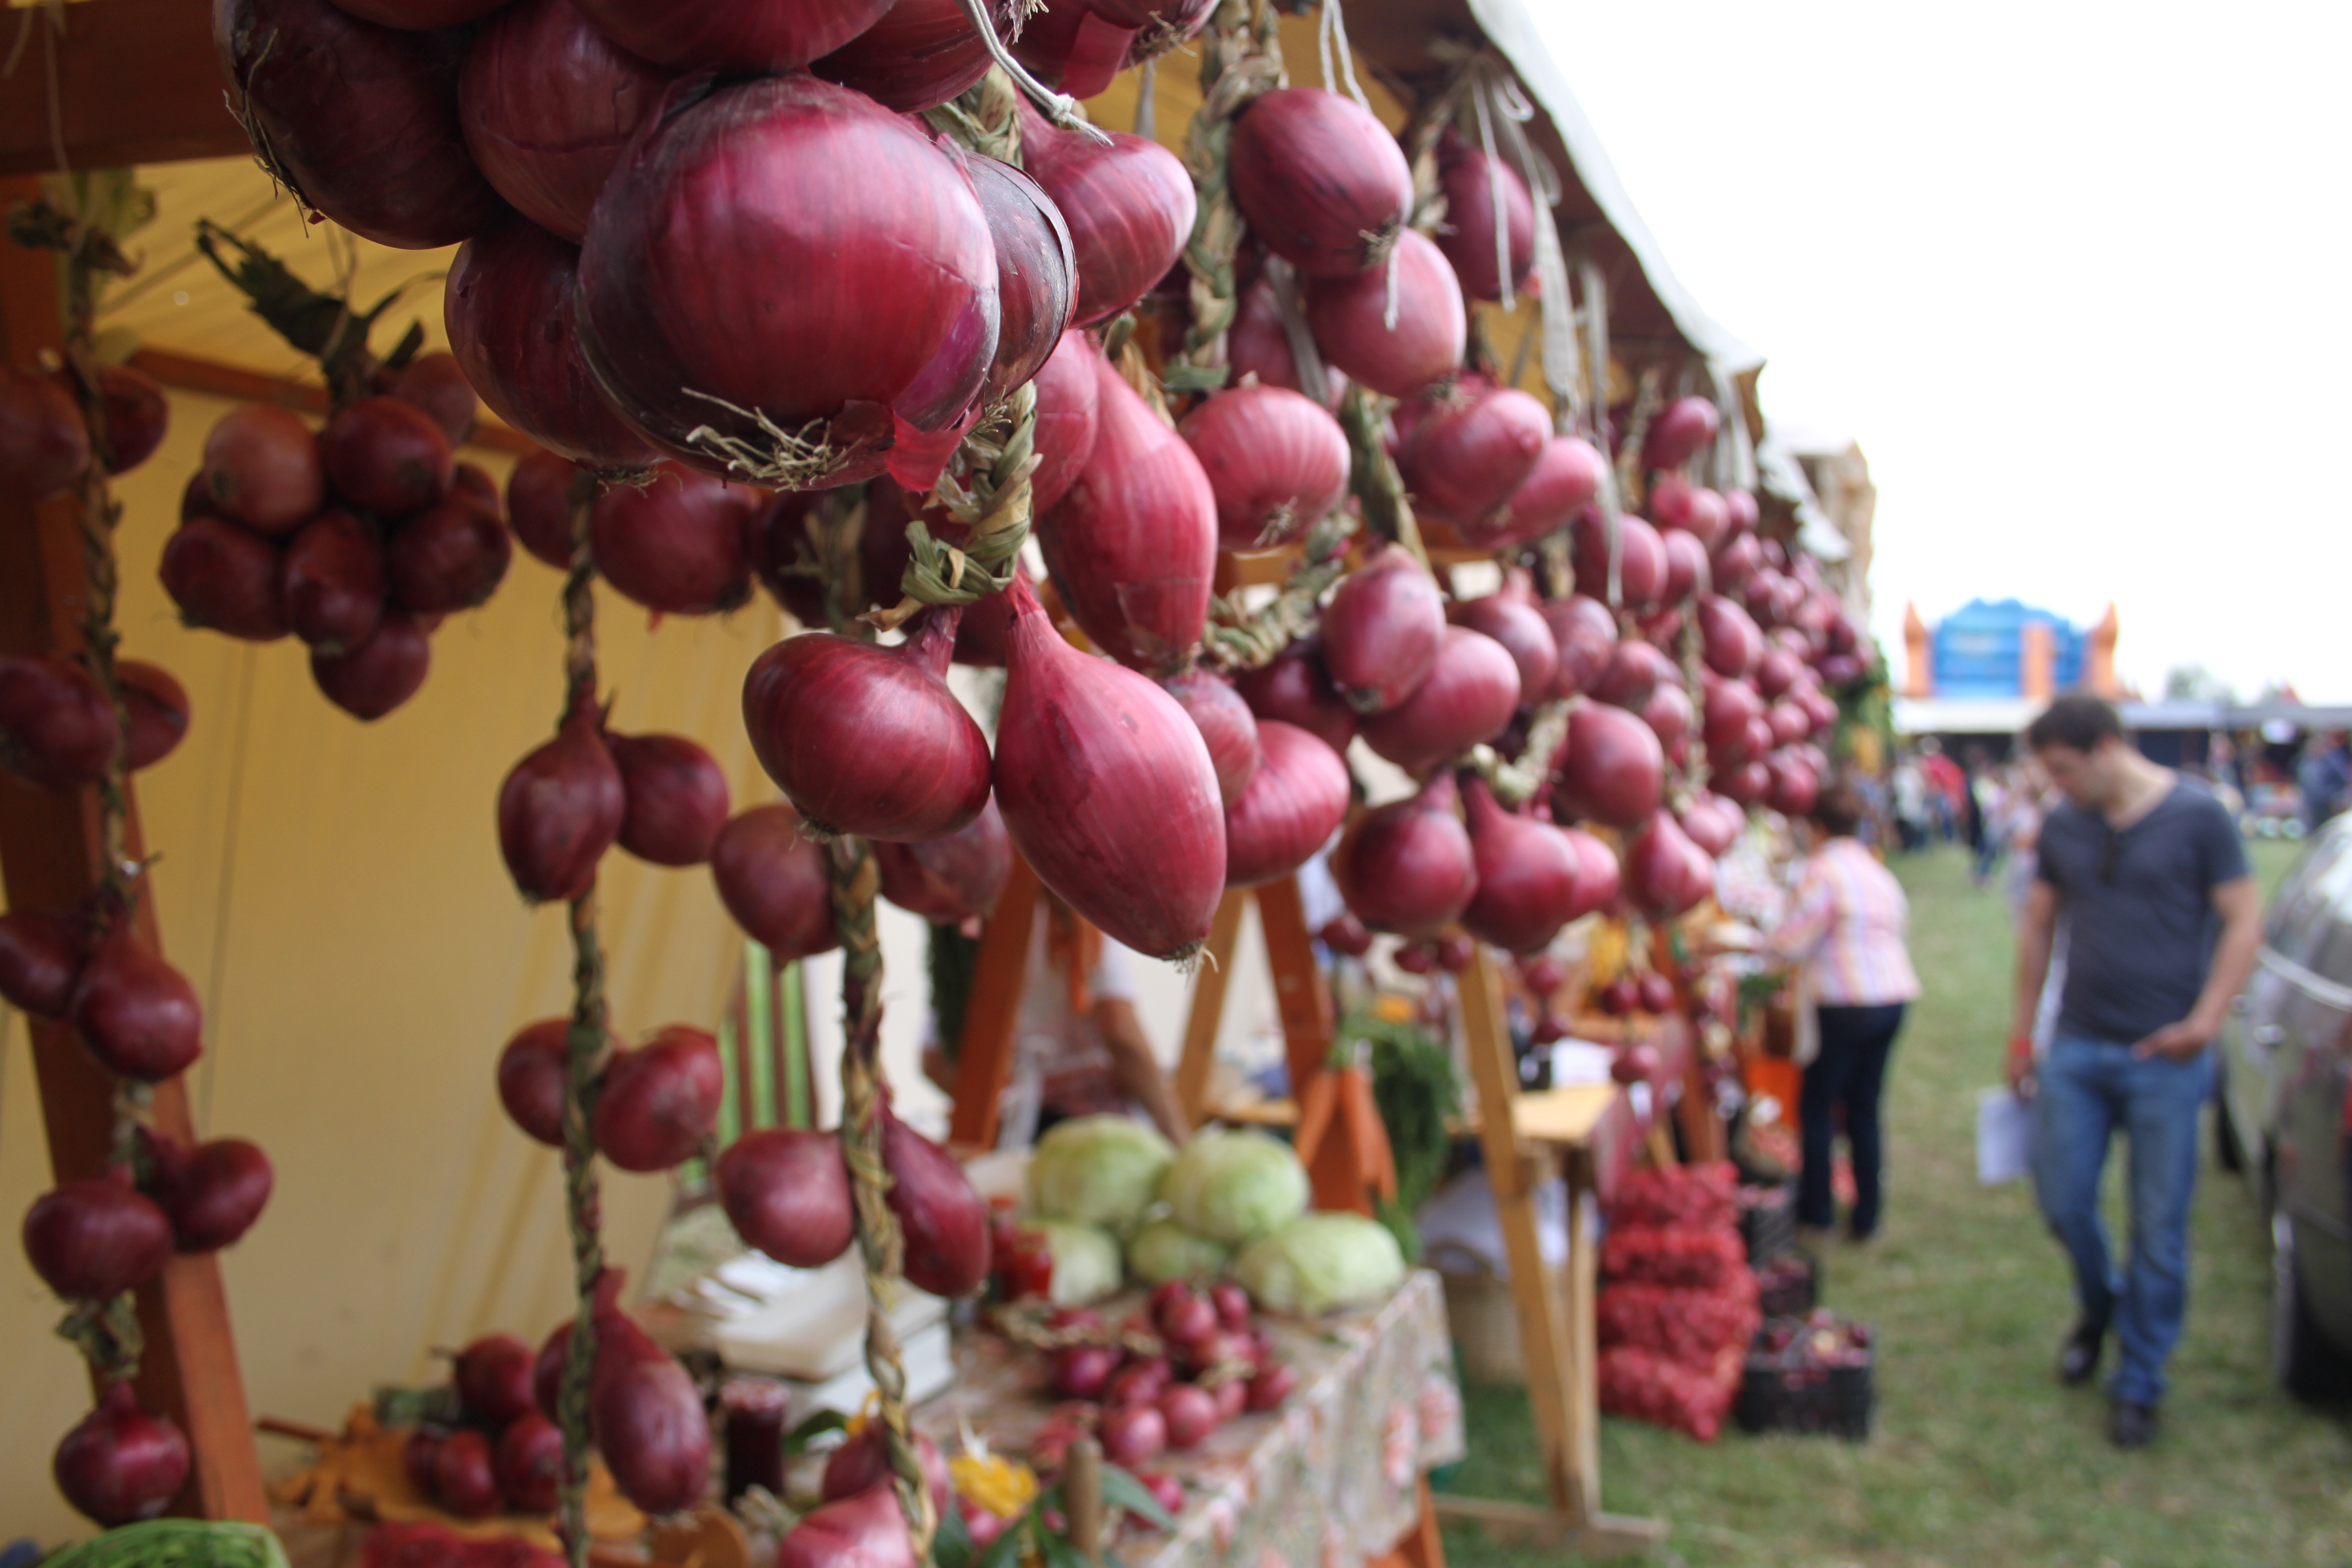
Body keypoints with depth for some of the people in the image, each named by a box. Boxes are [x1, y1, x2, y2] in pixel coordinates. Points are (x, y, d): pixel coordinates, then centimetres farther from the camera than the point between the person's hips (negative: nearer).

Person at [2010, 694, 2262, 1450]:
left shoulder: (2197, 817, -7)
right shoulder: (2063, 826, 5)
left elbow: (2244, 921, -5)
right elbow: (2038, 925, 13)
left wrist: (2205, 1020, -16)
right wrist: (2022, 1033, 13)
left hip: (2165, 1057, -4)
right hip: (2076, 1048, 4)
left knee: (2159, 1229, 4)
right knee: (2062, 1201, 8)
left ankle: (2138, 1383, 19)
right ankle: (2099, 1307, 39)